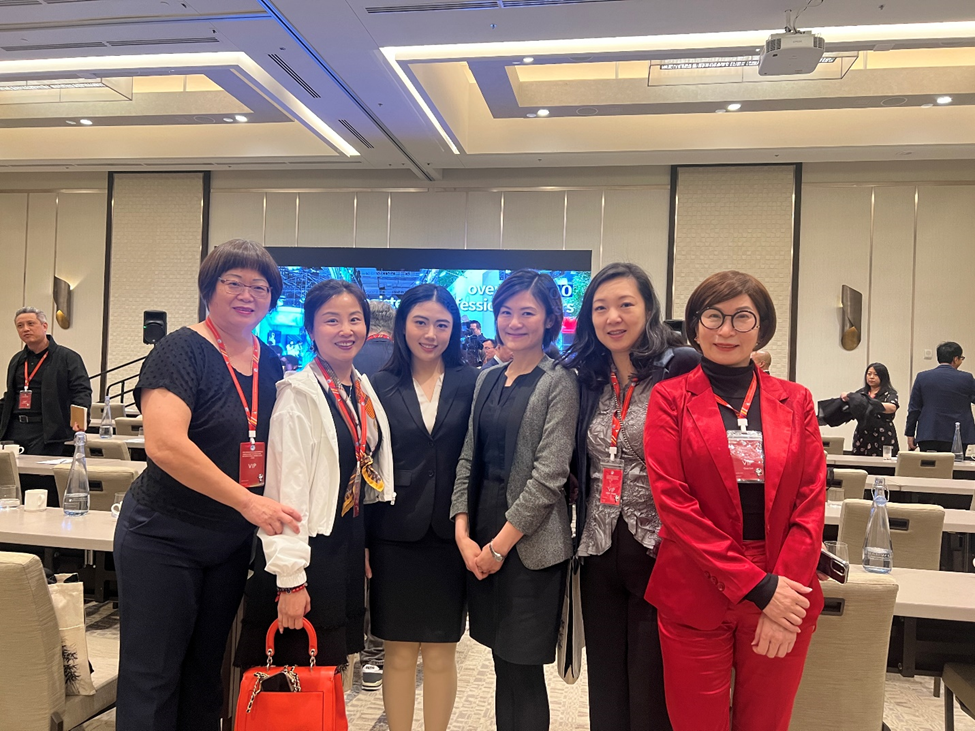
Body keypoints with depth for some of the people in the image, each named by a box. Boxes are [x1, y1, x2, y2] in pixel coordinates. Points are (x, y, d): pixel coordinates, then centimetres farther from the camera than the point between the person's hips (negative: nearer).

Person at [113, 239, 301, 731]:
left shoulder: (270, 363, 5)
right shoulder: (182, 350, -14)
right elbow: (164, 445, -26)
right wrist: (247, 502, -27)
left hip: (232, 543, 6)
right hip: (163, 538, -6)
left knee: (205, 672, 18)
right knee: (152, 678, 6)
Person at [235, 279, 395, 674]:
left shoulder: (364, 389, 7)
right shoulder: (300, 394, -16)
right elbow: (287, 486, -19)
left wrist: (365, 547, 15)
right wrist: (290, 578, -20)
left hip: (350, 547, 7)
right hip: (310, 548, -7)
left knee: (332, 669, 17)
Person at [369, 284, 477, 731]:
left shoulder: (471, 383, 0)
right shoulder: (382, 385, 2)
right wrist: (361, 541, 0)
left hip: (450, 533, 0)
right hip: (393, 534, 0)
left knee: (440, 653, 10)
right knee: (399, 652, 10)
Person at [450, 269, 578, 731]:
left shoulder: (557, 383, -8)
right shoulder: (487, 380, 10)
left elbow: (549, 474, -14)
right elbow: (469, 459, 10)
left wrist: (501, 545, -12)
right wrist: (463, 534, -1)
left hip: (530, 545, -5)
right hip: (480, 542, 5)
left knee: (523, 671, 4)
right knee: (502, 663, 15)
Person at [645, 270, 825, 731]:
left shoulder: (794, 401, 6)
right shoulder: (670, 398, -2)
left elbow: (811, 501, 1)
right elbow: (672, 498, -10)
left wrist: (785, 586, -11)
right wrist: (757, 587, -14)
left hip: (784, 596, 2)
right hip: (694, 599, -2)